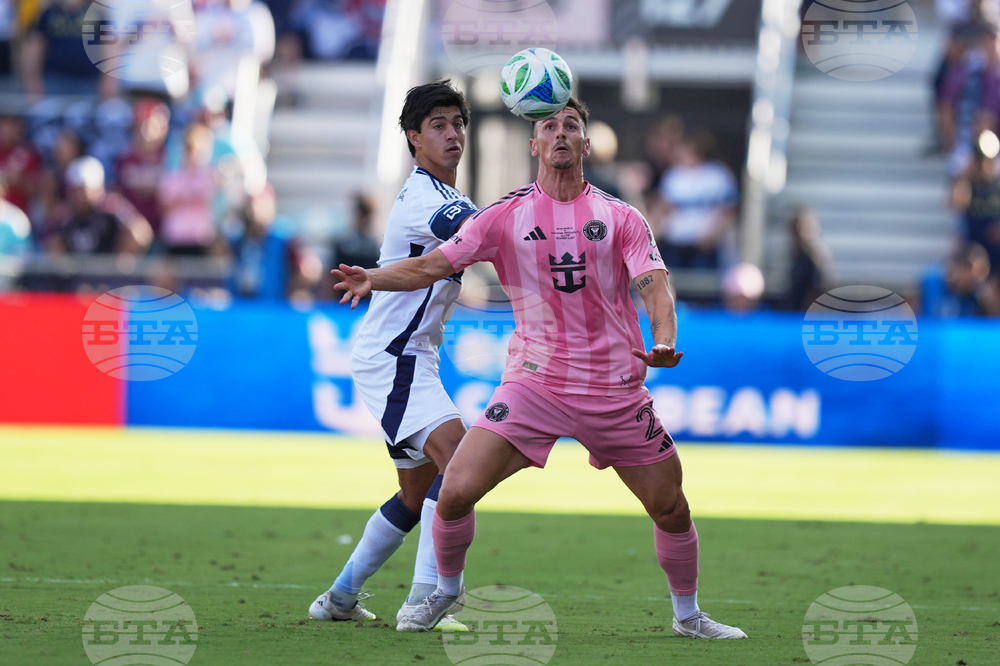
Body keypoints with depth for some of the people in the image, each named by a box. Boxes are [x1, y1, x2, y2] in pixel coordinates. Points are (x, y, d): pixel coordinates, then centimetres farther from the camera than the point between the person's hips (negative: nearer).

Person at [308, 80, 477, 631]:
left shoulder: (438, 195, 15)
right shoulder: (424, 197, -18)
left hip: (407, 358, 11)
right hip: (392, 357, -11)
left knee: (419, 494, 17)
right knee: (458, 457, -26)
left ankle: (340, 596, 28)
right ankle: (424, 600, -32)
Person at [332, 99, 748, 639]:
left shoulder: (621, 218, 3)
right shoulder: (506, 215, 3)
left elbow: (655, 286, -7)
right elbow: (432, 266, 2)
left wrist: (664, 341, -27)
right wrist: (372, 278, -14)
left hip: (617, 389, 1)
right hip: (533, 384, -1)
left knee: (670, 508, 3)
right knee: (456, 492, -13)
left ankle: (688, 615, 27)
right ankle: (446, 590, 15)